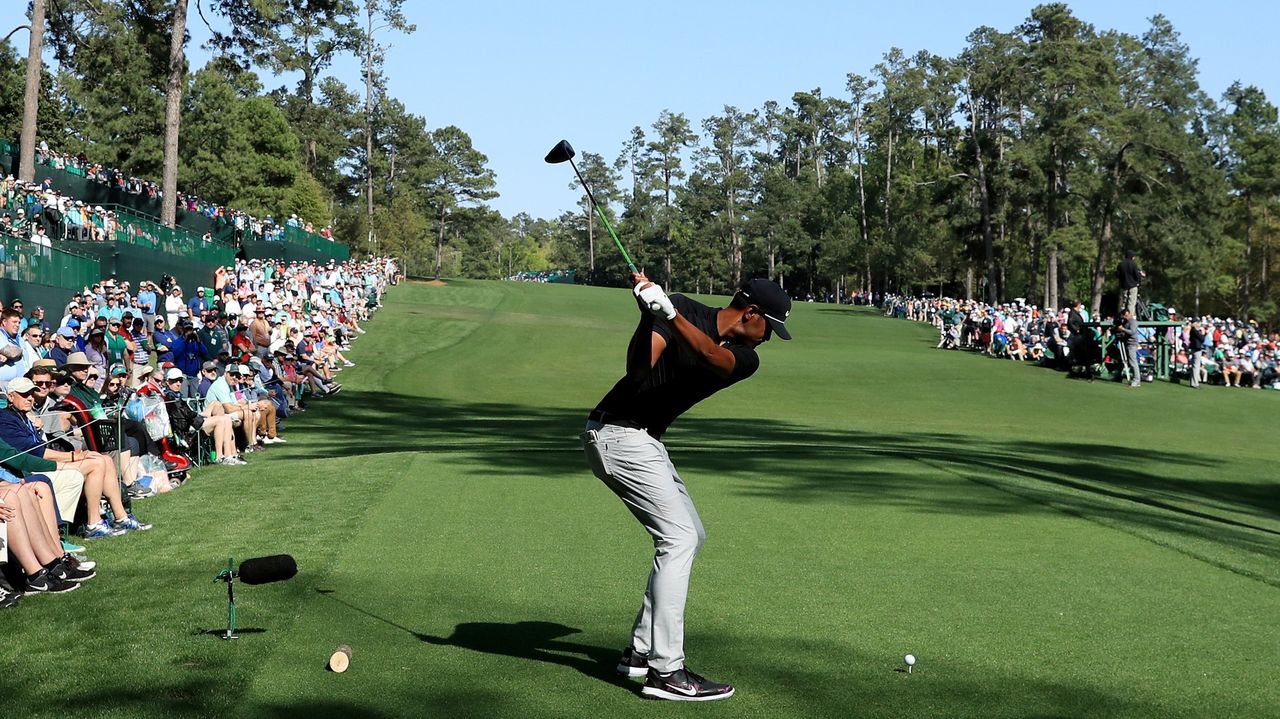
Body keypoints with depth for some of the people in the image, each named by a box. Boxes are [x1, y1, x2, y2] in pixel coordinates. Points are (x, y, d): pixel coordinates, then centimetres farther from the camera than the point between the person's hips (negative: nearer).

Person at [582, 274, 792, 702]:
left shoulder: (745, 359, 3)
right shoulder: (683, 309, -11)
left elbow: (711, 355, -21)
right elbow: (639, 369, -22)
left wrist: (669, 313, -36)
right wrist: (649, 313, -36)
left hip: (645, 440, 9)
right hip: (616, 432, -9)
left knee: (690, 536, 12)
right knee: (679, 537, -14)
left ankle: (641, 651, 18)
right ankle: (665, 671, -16)